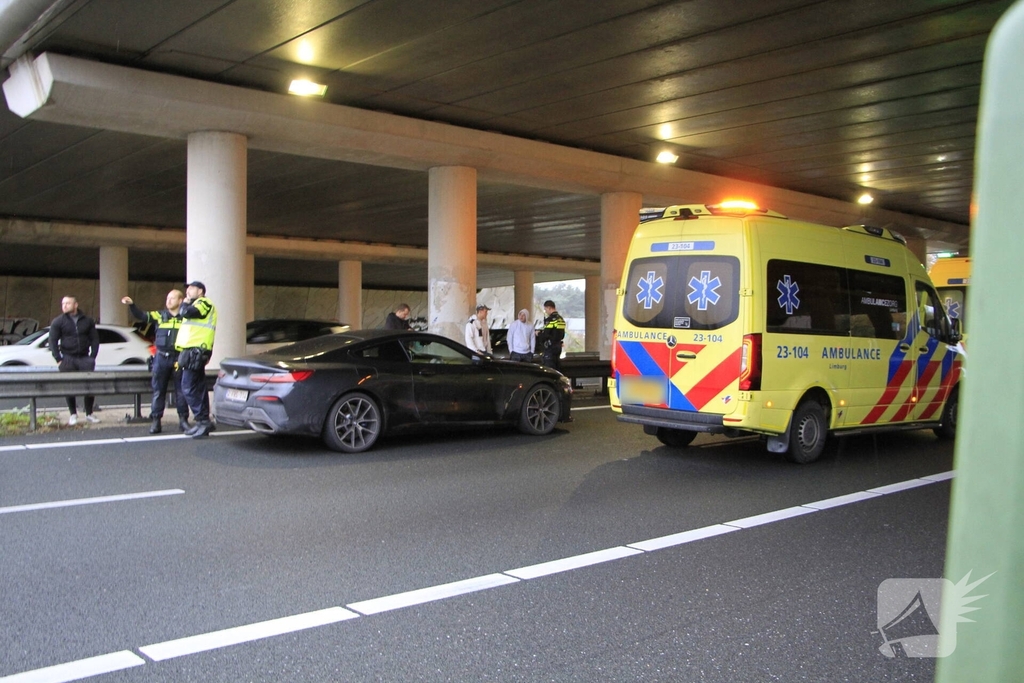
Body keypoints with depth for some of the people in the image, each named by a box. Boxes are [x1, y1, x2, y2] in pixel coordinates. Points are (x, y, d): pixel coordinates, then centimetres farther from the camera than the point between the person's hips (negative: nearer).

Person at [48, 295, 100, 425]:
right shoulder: (58, 321, 4)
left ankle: (89, 414, 7)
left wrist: (92, 357, -1)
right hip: (68, 359, -1)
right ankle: (73, 415, 11)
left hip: (84, 358, 1)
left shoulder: (87, 321, 8)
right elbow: (53, 341, 2)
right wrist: (59, 360, -7)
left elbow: (95, 339, 9)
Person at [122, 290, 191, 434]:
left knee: (181, 390, 4)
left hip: (179, 358, -2)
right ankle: (155, 421, 8)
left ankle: (183, 420, 12)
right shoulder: (160, 315, 9)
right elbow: (142, 316, 2)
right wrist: (131, 305, -13)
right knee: (158, 390, 3)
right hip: (161, 357, 2)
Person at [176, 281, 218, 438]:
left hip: (196, 351, -10)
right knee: (198, 388, 10)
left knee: (188, 388, -14)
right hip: (193, 351, 10)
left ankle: (203, 421, -15)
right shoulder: (196, 305, 26)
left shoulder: (204, 303, -6)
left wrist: (185, 303, -2)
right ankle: (203, 422, 14)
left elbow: (186, 312, -19)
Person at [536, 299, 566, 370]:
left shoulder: (551, 319, -16)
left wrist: (538, 334, 1)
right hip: (558, 347, 9)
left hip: (550, 347, -9)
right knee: (555, 367, 16)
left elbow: (545, 335, -21)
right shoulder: (561, 319, 13)